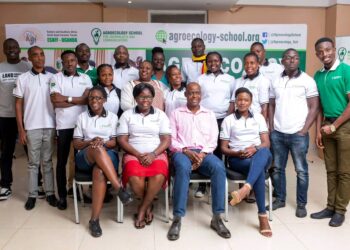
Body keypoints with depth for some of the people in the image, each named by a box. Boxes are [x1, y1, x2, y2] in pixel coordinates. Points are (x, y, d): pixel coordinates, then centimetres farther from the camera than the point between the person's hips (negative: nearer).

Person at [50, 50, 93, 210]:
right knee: (62, 161, 5)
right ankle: (62, 196, 14)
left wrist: (66, 98, -10)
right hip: (63, 126, -1)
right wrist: (77, 100, -8)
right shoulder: (56, 78, 3)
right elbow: (55, 101, -10)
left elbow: (87, 99, -6)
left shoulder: (85, 78, 8)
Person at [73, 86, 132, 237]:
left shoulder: (112, 117, 15)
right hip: (85, 157, 0)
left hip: (107, 156, 0)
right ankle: (120, 189, -41)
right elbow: (76, 144, 9)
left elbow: (115, 142, 9)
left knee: (99, 171, -38)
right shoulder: (82, 117, 15)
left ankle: (94, 219, -35)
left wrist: (103, 142, -14)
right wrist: (91, 142, -11)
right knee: (98, 150, -38)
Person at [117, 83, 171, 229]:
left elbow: (166, 140, 4)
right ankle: (148, 206, -1)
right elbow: (122, 140, 2)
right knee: (134, 178, -33)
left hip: (157, 154, 0)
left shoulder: (161, 115, 11)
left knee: (159, 177, -33)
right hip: (134, 154, 0)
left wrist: (153, 155, -14)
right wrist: (138, 155, -12)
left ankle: (142, 209, -9)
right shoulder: (127, 115, 10)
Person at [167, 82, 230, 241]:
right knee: (183, 167, -39)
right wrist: (186, 151, -13)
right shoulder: (176, 113, 15)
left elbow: (213, 140, 9)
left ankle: (217, 217, -25)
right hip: (182, 152, -2)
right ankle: (177, 219, -33)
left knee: (219, 167, -32)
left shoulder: (210, 114, 20)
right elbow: (171, 139, 5)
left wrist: (202, 154, -10)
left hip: (204, 153, 2)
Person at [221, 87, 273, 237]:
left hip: (259, 156, 2)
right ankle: (262, 216, -40)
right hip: (237, 159, -2)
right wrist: (237, 153, -14)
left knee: (264, 153, -39)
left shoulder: (259, 117, 17)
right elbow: (223, 148, 7)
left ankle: (245, 189, -60)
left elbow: (266, 143, 8)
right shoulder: (228, 120, 11)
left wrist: (255, 149, -14)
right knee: (259, 170, -37)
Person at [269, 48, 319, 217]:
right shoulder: (276, 82, 9)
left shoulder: (307, 80, -2)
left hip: (298, 134, -3)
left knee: (301, 170, 3)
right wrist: (271, 128, 4)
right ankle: (280, 199, 25)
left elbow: (314, 107, -4)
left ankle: (301, 204, 16)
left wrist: (304, 130, -9)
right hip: (277, 133, 4)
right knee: (277, 168, 10)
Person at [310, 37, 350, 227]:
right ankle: (330, 207, 21)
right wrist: (319, 130, 4)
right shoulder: (318, 75, 8)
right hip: (327, 126, 6)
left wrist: (333, 126, -14)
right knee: (331, 170, 12)